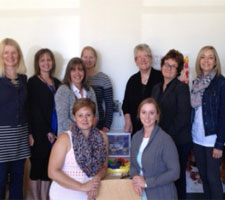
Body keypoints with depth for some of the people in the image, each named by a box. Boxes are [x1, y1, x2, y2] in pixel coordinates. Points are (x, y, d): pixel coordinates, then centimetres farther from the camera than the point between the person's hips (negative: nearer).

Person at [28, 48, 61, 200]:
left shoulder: (57, 83, 13)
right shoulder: (33, 82, -3)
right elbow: (34, 109, -8)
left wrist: (56, 131, 1)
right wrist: (46, 131, -11)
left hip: (55, 131, 5)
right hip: (40, 132, -5)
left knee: (49, 165, 9)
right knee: (38, 164, 4)